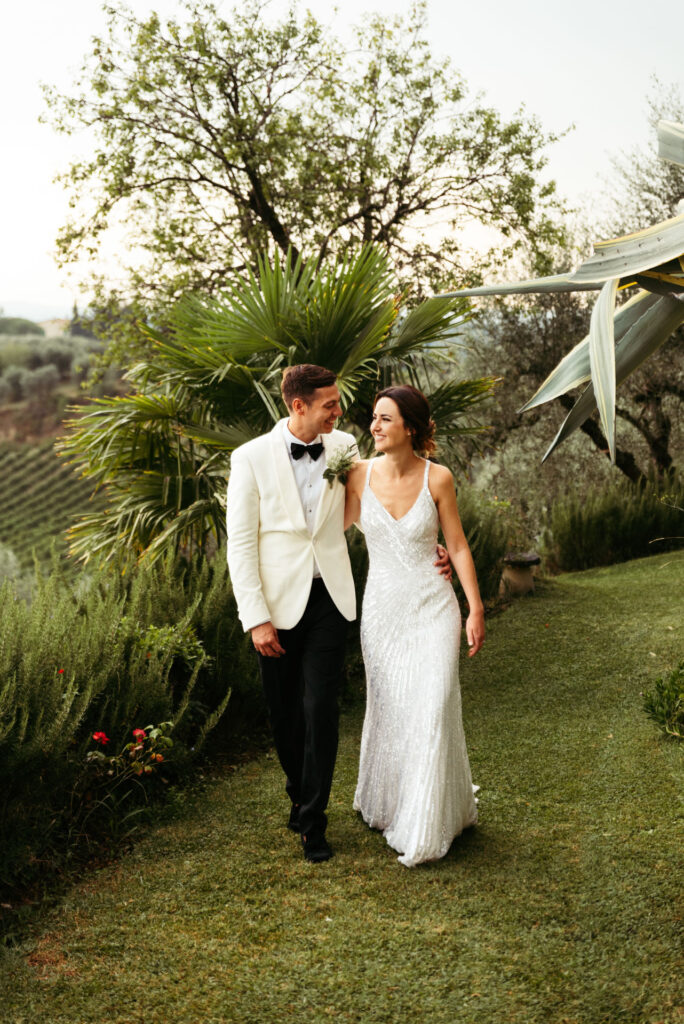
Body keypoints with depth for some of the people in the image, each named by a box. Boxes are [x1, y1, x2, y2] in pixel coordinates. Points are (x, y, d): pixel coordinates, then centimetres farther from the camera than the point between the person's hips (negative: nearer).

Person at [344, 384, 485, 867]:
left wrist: (476, 608, -4)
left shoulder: (437, 478, -7)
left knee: (432, 710, -5)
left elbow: (458, 545, -1)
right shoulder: (360, 475, -2)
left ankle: (425, 827, 10)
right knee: (389, 709, 11)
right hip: (382, 607, 2)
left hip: (432, 607, -2)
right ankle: (387, 804, 34)